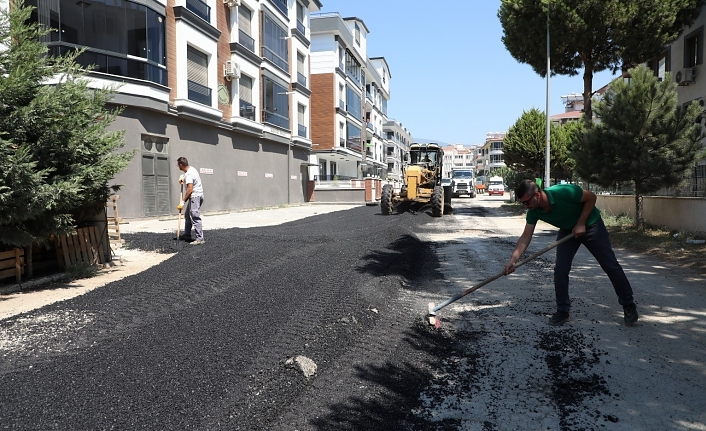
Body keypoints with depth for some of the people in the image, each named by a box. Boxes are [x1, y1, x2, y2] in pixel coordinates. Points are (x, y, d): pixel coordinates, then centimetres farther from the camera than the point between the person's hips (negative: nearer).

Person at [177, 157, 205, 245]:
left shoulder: (188, 175, -20)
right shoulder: (192, 169, 9)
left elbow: (190, 189, -27)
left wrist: (183, 201, -24)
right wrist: (183, 179, 19)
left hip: (195, 196, -11)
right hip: (198, 195, 11)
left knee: (195, 218, -12)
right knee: (188, 216, 19)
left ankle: (200, 238, -13)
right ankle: (187, 234, 29)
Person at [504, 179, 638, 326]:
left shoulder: (564, 192, -37)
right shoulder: (533, 212, -20)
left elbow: (591, 197, -21)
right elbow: (525, 237, -15)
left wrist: (581, 224, -23)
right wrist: (512, 260, -24)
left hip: (591, 225, -4)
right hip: (567, 231, 4)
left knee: (610, 265, 1)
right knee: (560, 270, -8)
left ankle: (628, 305, 19)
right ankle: (563, 311, 4)